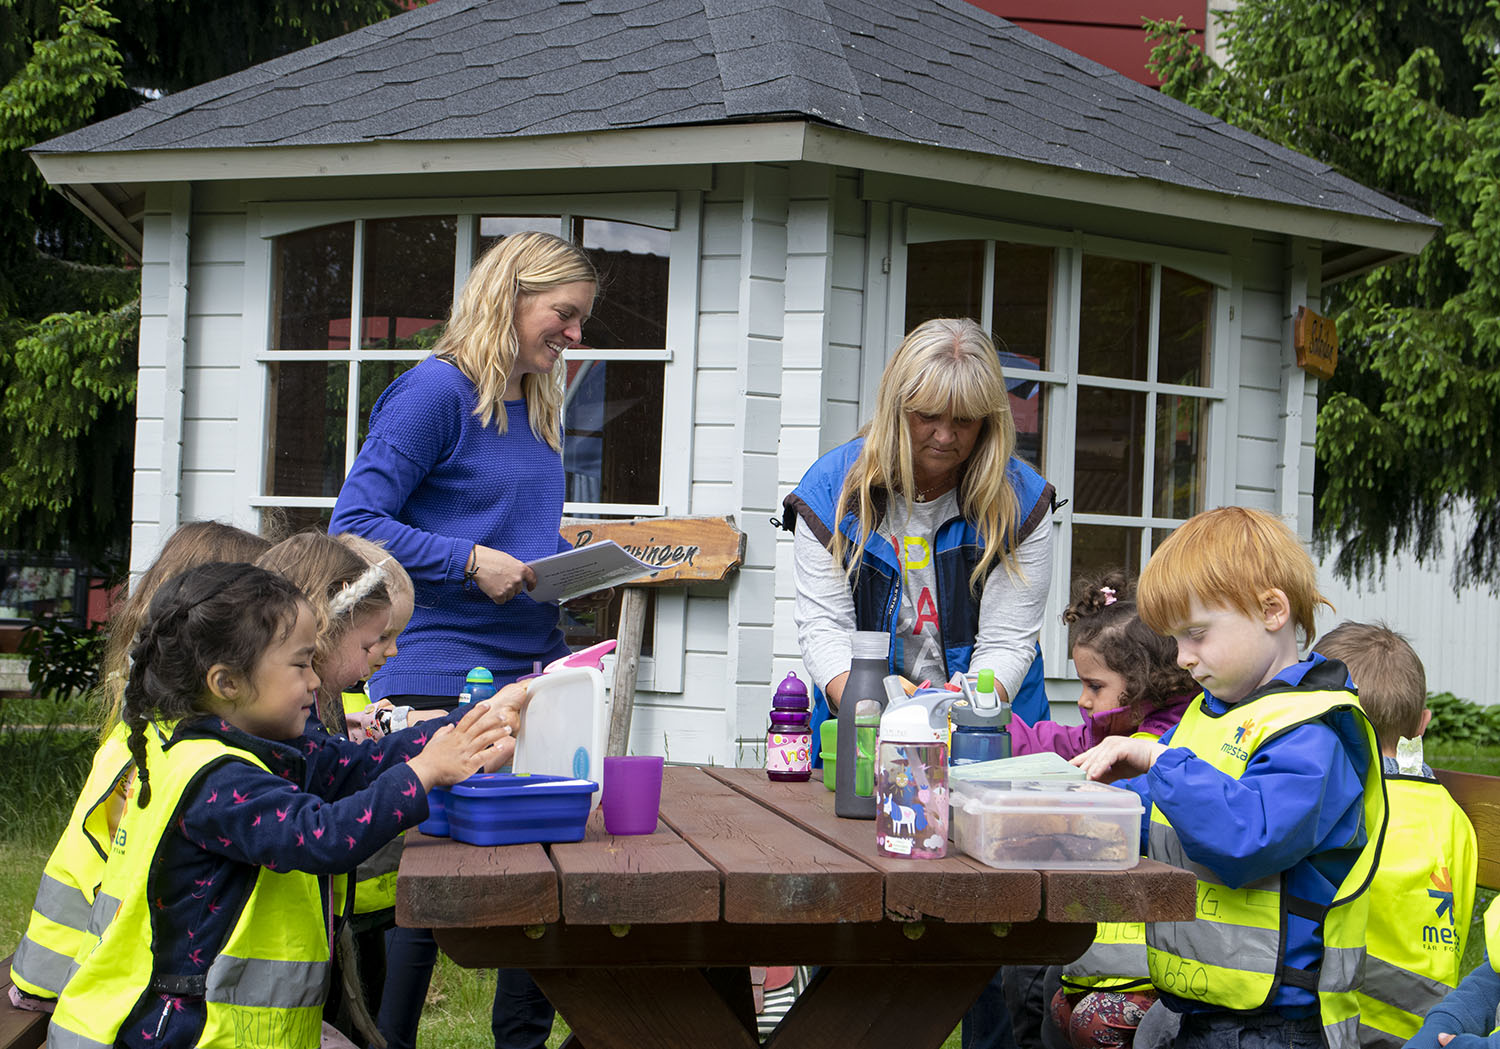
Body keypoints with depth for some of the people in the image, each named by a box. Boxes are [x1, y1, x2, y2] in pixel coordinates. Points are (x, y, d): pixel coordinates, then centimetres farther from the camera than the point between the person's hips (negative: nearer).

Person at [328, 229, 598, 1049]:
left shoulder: (537, 407, 16)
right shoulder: (437, 390, -9)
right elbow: (354, 524, -14)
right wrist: (470, 562, -20)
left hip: (533, 672, 8)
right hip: (441, 674, -8)